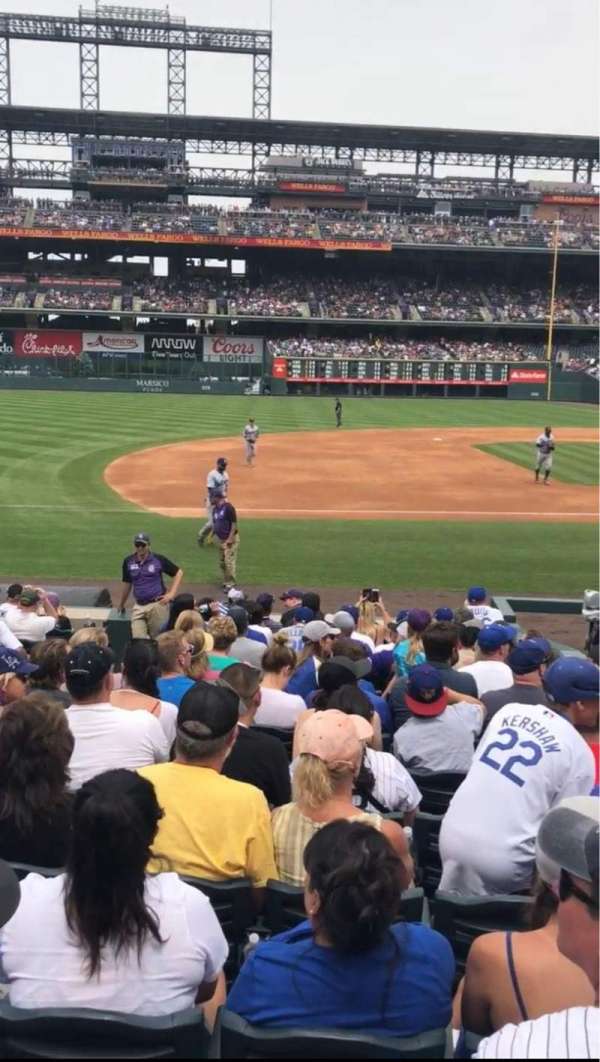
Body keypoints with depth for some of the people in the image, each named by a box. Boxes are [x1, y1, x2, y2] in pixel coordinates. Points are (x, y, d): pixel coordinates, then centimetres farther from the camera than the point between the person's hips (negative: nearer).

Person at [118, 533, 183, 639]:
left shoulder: (159, 559, -2)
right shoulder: (128, 562, 7)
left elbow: (178, 573, 5)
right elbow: (127, 584, 19)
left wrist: (171, 594, -4)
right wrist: (121, 605, 25)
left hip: (157, 605, -3)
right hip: (138, 606, 3)